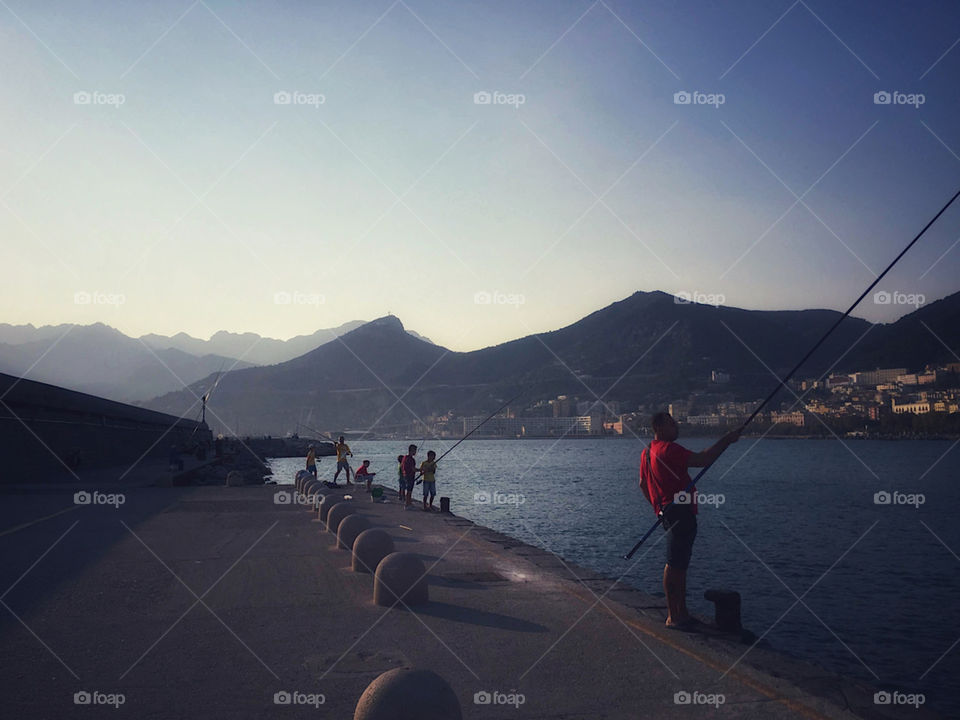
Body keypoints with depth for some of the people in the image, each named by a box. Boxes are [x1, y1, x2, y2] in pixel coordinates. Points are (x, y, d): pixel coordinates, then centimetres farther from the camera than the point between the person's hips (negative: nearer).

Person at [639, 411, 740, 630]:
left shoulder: (647, 452, 16)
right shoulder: (668, 449, -15)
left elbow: (643, 484, 26)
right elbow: (702, 460, -22)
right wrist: (727, 440, -13)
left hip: (667, 512, 11)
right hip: (679, 513, -11)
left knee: (680, 564, 14)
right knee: (674, 564, -7)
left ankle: (681, 613, 20)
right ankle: (673, 616, -3)